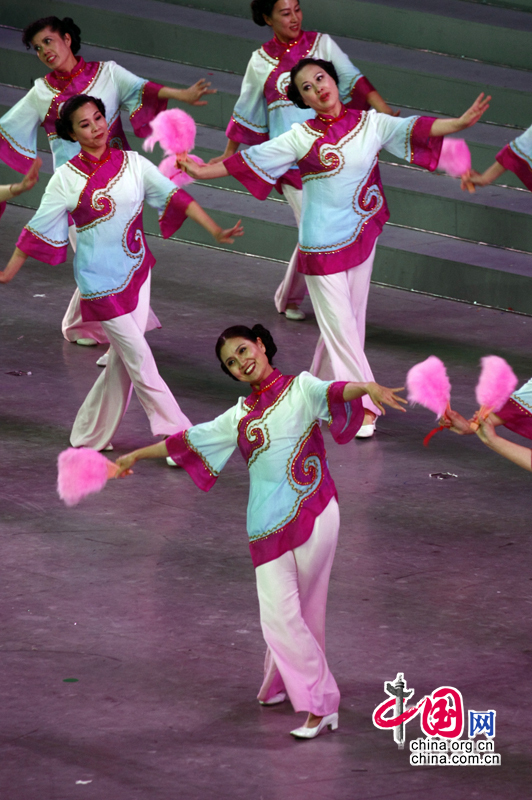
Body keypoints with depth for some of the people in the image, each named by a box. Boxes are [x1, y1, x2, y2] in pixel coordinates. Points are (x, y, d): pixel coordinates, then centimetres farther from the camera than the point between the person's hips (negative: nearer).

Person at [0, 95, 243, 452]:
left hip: (136, 271, 5)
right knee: (140, 358, -5)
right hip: (100, 279, -5)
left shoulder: (133, 163, 0)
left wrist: (216, 231, -12)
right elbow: (39, 231, -3)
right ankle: (177, 435, -1)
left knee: (124, 360, 9)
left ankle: (91, 435, 24)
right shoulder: (67, 178, -9)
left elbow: (174, 197, -4)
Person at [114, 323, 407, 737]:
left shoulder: (301, 389, 5)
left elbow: (333, 392, -16)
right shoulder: (240, 416, 19)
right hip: (268, 523, 4)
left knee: (301, 608, -4)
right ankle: (320, 703, 5)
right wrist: (136, 456, 36)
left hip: (312, 512, -4)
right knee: (278, 612, -5)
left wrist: (367, 388, -38)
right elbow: (188, 441, 29)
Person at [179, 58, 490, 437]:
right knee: (340, 325, -4)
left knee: (349, 320, 11)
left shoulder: (371, 123, 1)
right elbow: (250, 161, -1)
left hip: (362, 236, 3)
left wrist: (461, 122, -23)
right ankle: (361, 408, 0)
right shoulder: (301, 138, -5)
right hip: (322, 245, -3)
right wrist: (202, 171, -1)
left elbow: (414, 130, -10)